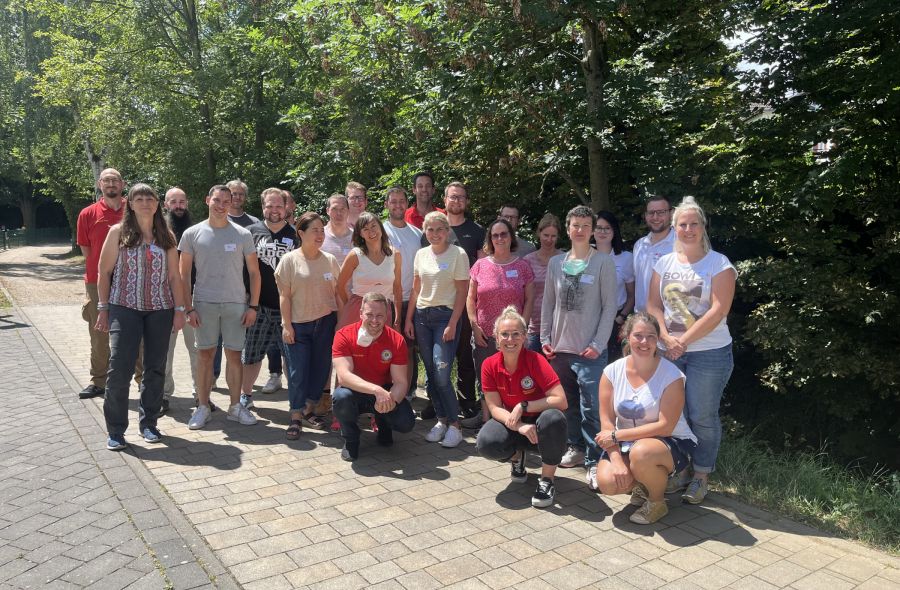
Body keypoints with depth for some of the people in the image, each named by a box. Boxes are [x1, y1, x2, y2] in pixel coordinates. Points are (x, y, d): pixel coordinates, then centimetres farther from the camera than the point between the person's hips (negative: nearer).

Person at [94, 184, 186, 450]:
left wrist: (179, 309, 2)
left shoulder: (166, 236, 8)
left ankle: (148, 423, 21)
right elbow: (104, 272, 3)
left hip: (160, 309, 2)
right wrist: (103, 308, -1)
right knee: (119, 368, -7)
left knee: (156, 368, 7)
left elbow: (174, 276, 8)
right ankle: (115, 430, 5)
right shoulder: (118, 232, 2)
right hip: (124, 308, -2)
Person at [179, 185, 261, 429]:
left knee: (234, 355, 6)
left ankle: (235, 406, 18)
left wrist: (253, 306, -1)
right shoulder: (192, 234, 2)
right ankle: (203, 407, 18)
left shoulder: (242, 235, 2)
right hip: (204, 303, 0)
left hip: (236, 304, 0)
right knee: (205, 354, 6)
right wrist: (188, 307, -3)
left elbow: (254, 272, 5)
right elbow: (183, 274, 4)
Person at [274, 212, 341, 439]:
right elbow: (284, 296, -5)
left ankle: (308, 409, 25)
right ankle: (296, 417, 9)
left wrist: (341, 320, 6)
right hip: (298, 325, -3)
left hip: (325, 322, 3)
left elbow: (337, 292, 9)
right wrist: (286, 325, -9)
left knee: (321, 367, 8)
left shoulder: (330, 260, 4)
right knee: (298, 371, -2)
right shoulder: (290, 260, -5)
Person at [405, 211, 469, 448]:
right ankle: (441, 419, 18)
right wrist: (409, 319, 9)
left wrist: (452, 324, -13)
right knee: (431, 373, 6)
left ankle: (454, 424, 0)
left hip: (445, 316, -5)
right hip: (421, 316, 5)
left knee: (441, 373, -13)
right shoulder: (421, 254, 9)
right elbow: (415, 289, 14)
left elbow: (462, 293, -7)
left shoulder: (458, 254, -6)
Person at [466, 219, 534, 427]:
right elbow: (471, 298, 7)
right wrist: (474, 325, -1)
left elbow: (529, 300, 3)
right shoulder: (480, 265, 4)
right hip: (484, 335, 2)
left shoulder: (522, 266, 1)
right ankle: (485, 419, 26)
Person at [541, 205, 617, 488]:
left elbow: (609, 306, -5)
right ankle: (575, 447, 29)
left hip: (590, 350, -4)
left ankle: (594, 460, 7)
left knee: (591, 408, -4)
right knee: (567, 404, 13)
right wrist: (545, 337, 6)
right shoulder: (556, 263, 9)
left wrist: (598, 343, -11)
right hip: (559, 347, 4)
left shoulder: (603, 262, -3)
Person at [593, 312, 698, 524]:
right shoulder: (612, 372, -6)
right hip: (626, 443, 3)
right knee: (607, 481, -25)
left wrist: (617, 435, -20)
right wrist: (616, 460, -20)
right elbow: (606, 421, -7)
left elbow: (665, 427, -20)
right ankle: (641, 484, 13)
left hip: (671, 443, -3)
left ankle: (657, 502, -4)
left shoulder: (671, 375, -16)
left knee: (641, 453, -37)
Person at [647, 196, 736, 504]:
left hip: (709, 352, -4)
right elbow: (654, 306, 5)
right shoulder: (664, 263, 8)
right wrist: (667, 339, -11)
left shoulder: (719, 264, -5)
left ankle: (701, 475, 18)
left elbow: (718, 311, -14)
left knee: (702, 416, 2)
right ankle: (681, 469, 26)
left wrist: (683, 340, -15)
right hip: (668, 351, 4)